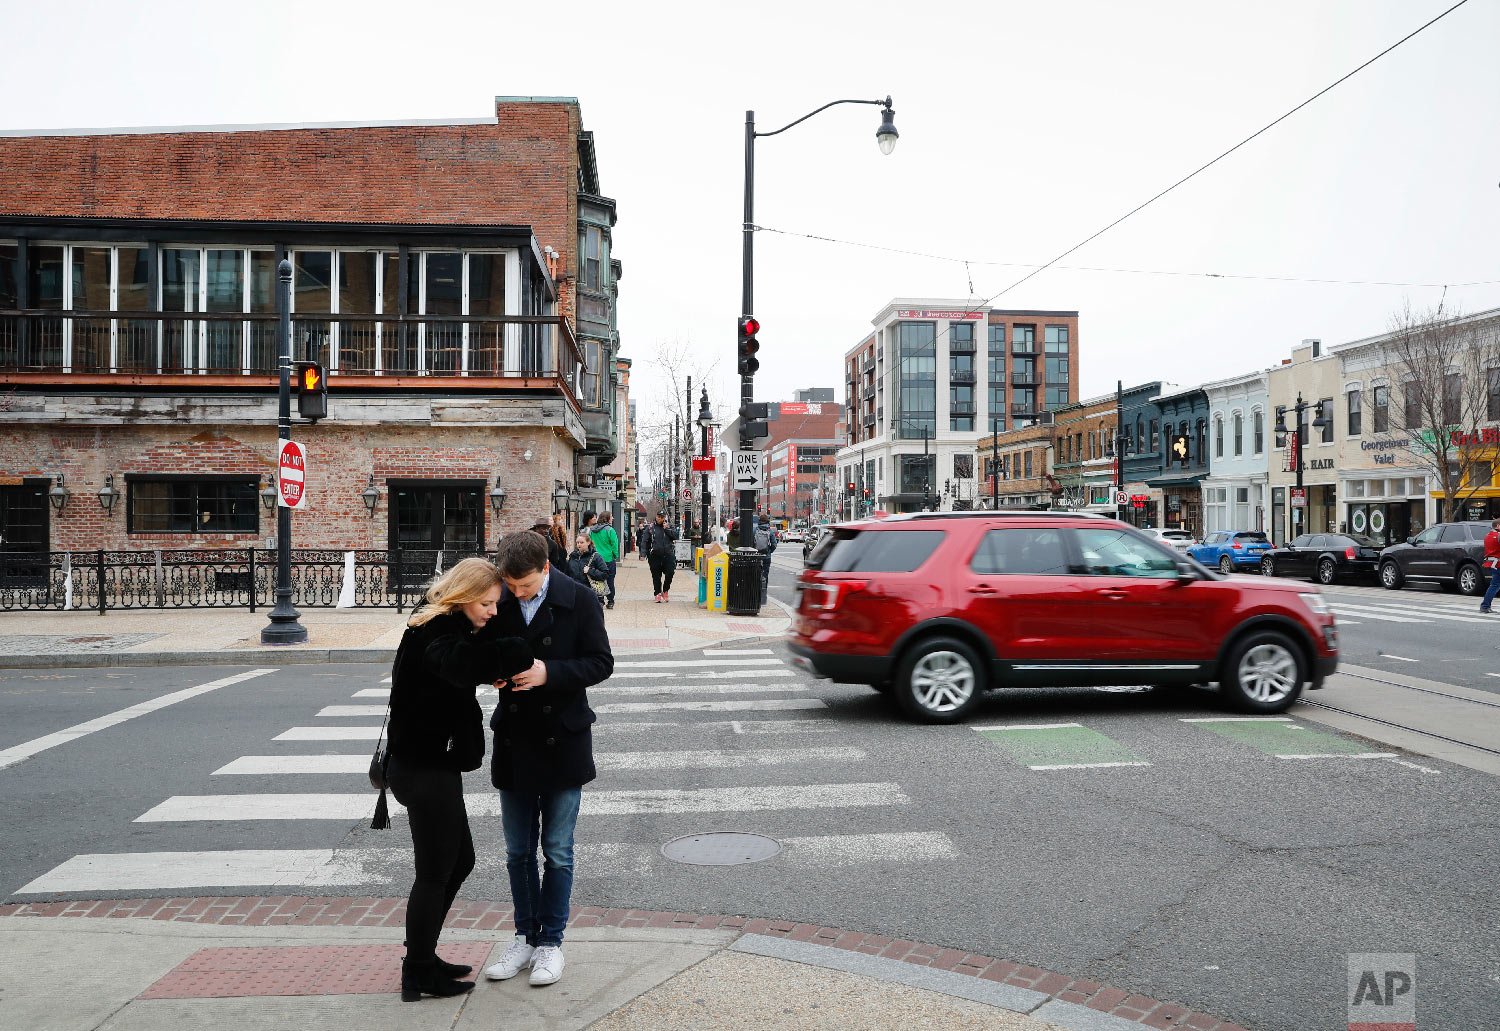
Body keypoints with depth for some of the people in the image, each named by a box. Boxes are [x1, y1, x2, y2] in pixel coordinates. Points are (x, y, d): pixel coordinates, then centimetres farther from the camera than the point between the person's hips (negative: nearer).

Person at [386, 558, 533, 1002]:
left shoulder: (448, 628, 12)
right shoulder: (437, 632, -21)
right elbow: (461, 661, -42)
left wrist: (495, 674, -1)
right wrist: (521, 654, -34)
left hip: (433, 765, 10)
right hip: (426, 769, -10)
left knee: (459, 861, 19)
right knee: (435, 873, 3)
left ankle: (423, 959, 31)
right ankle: (418, 975, 17)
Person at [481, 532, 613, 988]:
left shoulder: (579, 601, -11)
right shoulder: (498, 601, -2)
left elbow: (601, 662, -9)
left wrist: (549, 673, -23)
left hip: (562, 742, -3)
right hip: (514, 741, 4)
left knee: (557, 851, 7)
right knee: (518, 850, 14)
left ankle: (550, 941, 22)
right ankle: (525, 937, 29)